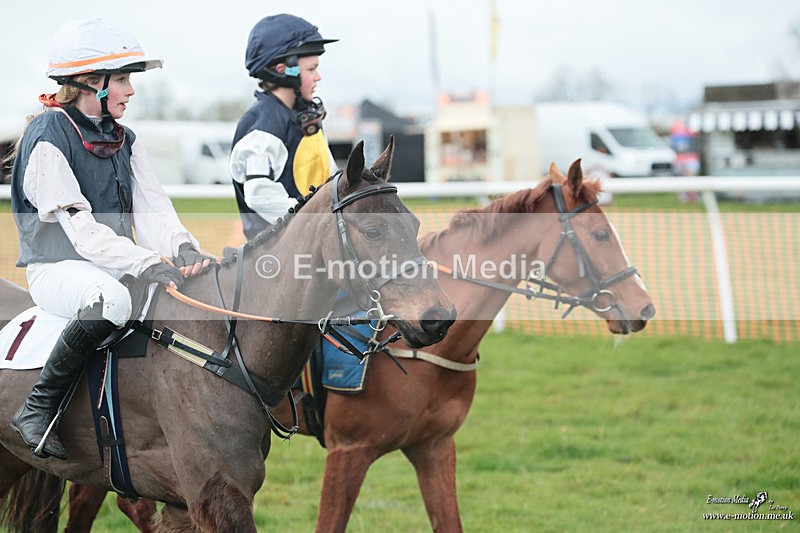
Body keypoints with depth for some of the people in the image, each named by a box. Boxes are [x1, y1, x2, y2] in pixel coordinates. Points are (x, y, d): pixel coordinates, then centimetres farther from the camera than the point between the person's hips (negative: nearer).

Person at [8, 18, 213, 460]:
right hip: (57, 267, -8)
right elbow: (81, 228, -22)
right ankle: (36, 410, -24)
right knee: (111, 300, -39)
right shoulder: (48, 138, -14)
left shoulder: (124, 140, 12)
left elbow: (151, 208, 1)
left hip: (111, 264, 8)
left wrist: (183, 249, -21)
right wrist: (150, 265, -33)